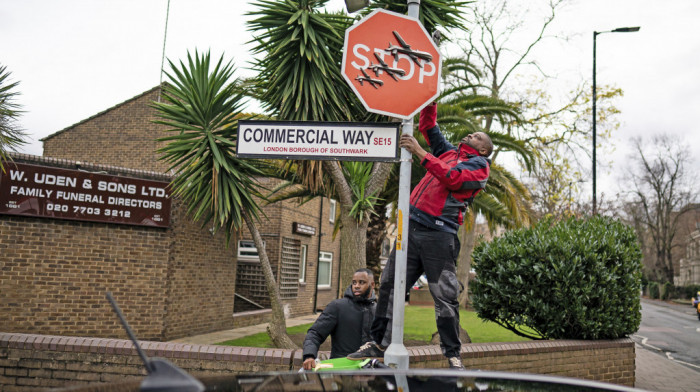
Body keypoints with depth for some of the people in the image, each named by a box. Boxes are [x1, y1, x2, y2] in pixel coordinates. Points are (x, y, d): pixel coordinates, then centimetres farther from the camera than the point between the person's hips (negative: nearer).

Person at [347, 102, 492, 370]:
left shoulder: (480, 164, 6)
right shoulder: (448, 152, 26)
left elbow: (451, 178, -12)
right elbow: (427, 125, 32)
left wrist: (420, 152, -13)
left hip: (438, 234, -6)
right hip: (411, 227, 7)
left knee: (445, 296, -5)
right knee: (390, 285, 4)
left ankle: (452, 354, 5)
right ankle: (378, 343, 12)